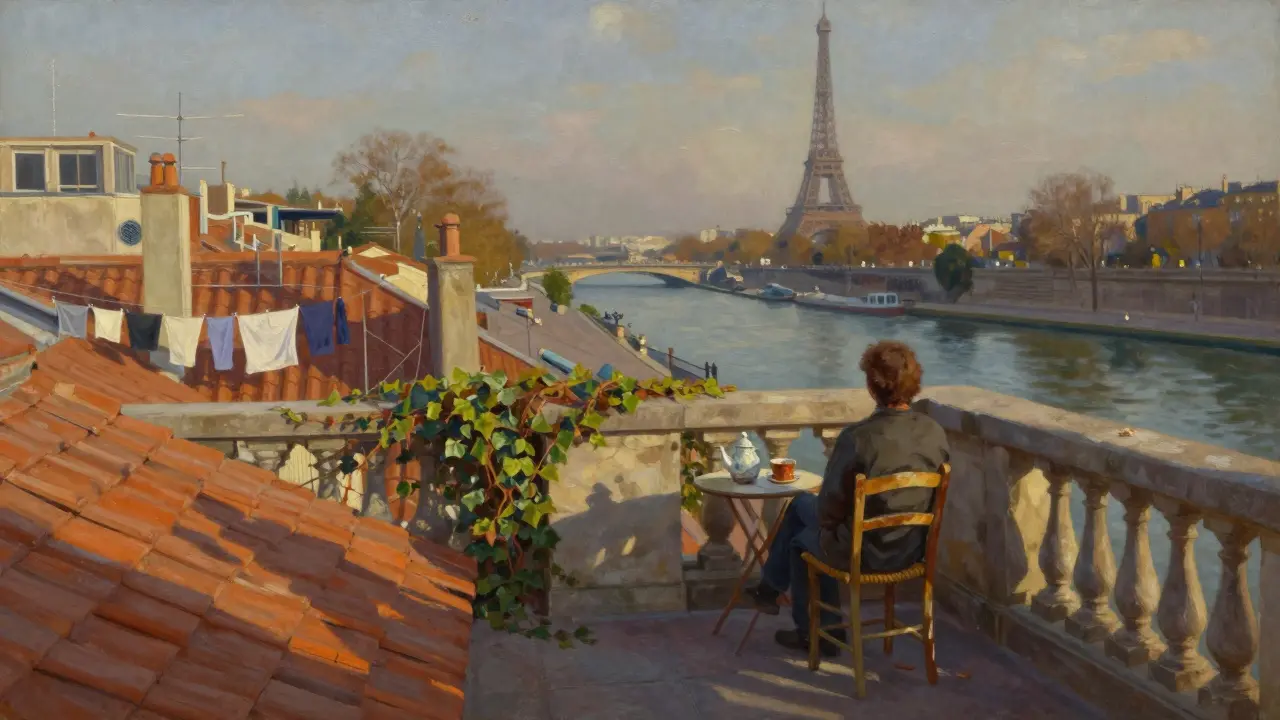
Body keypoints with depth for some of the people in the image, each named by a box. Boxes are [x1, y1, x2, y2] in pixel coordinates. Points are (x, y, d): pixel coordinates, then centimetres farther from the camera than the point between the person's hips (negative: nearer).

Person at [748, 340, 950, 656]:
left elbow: (830, 508, -16)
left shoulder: (857, 438, -26)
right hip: (913, 550, 6)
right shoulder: (935, 433, -9)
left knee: (800, 540, 27)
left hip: (864, 554, -5)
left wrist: (828, 526, 7)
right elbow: (929, 498, 6)